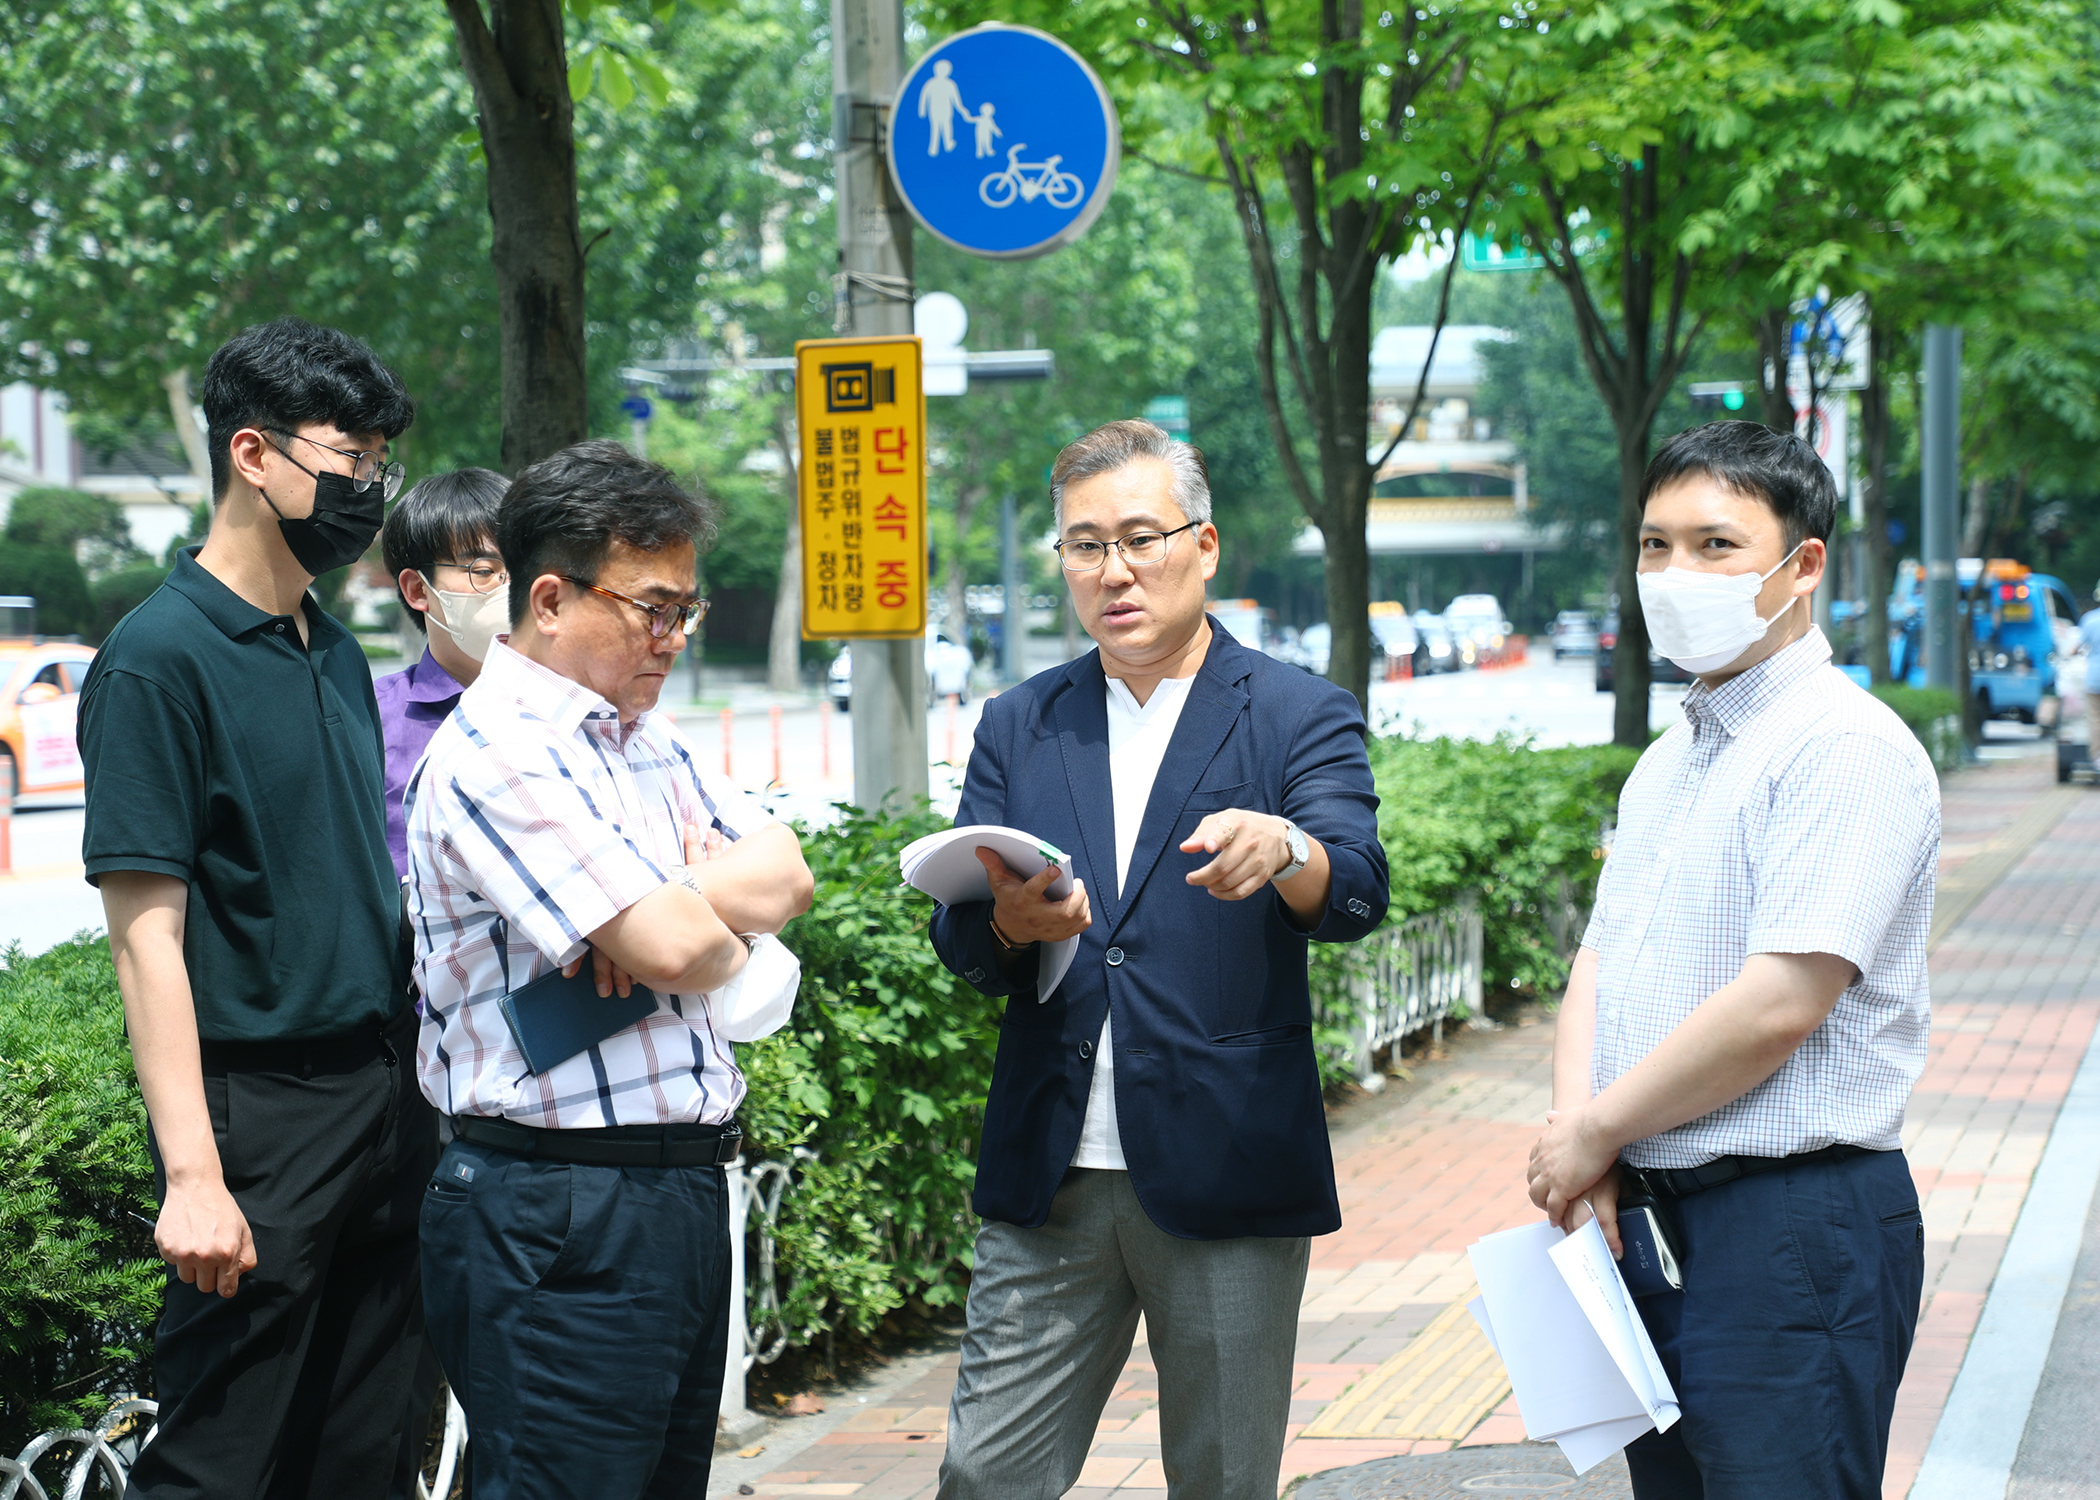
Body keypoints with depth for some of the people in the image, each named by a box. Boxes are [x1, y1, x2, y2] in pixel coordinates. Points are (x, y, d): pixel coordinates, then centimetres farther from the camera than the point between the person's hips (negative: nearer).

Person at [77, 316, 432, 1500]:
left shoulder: (336, 652, 13)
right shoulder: (160, 657, -11)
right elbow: (148, 930, -15)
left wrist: (417, 1085, 13)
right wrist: (191, 1174, -21)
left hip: (387, 1096, 8)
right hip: (260, 1111, -7)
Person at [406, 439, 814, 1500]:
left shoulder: (645, 735, 16)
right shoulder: (492, 754, -15)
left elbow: (784, 874, 10)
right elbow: (674, 948, -22)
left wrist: (673, 908, -11)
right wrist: (721, 928, 2)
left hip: (683, 1192, 9)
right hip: (560, 1220, -9)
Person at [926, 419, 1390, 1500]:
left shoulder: (1300, 717, 1)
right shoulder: (1017, 728, 12)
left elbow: (1356, 893, -15)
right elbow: (959, 946, 5)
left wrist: (1282, 850, -38)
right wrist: (1011, 922, -19)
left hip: (1226, 1176, -2)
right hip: (1047, 1176, 3)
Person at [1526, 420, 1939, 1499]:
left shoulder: (1845, 748, -13)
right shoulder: (1666, 765, 16)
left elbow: (1778, 1005, -21)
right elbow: (1599, 966, 13)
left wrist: (1593, 1132, -11)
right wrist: (1578, 1151, -5)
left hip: (1795, 1223, -8)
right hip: (1645, 1220, 9)